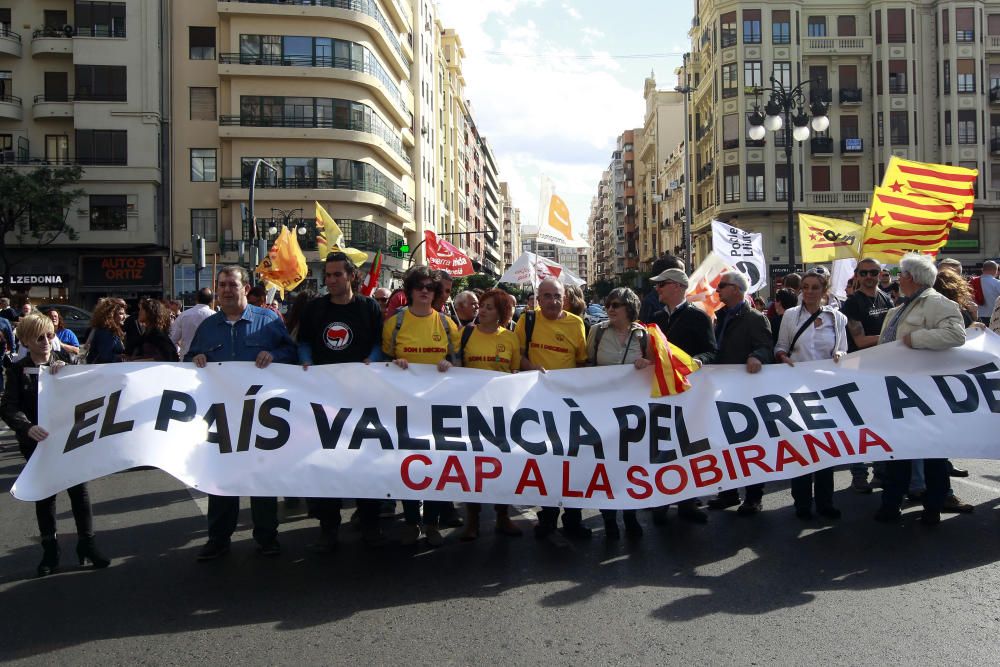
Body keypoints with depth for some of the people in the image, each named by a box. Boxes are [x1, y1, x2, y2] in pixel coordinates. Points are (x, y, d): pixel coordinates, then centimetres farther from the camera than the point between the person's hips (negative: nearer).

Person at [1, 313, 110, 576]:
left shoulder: (63, 359, -1)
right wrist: (27, 427, -31)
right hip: (38, 441, 0)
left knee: (79, 489, 4)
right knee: (44, 495, 10)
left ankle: (86, 544, 16)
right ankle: (50, 551, 21)